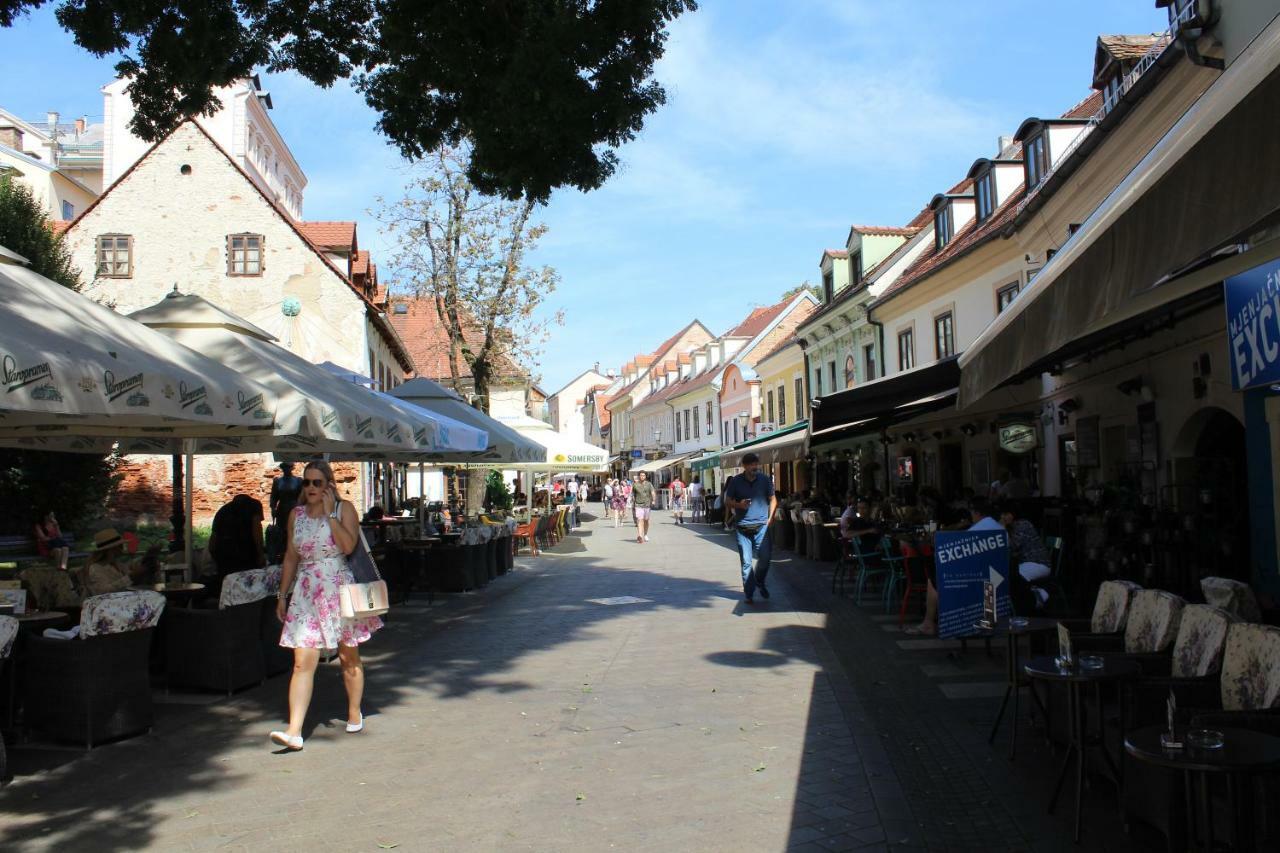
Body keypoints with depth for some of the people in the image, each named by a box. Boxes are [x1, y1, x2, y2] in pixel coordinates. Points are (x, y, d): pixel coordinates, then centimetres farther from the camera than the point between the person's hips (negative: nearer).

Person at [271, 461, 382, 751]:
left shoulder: (344, 508, -2)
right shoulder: (296, 514, 9)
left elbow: (348, 546, -17)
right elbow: (291, 557, 14)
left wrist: (330, 513, -14)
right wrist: (282, 595, 13)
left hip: (339, 588, -2)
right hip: (306, 592, 2)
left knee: (349, 656, 11)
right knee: (302, 663, -6)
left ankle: (355, 714, 29)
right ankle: (294, 731, -9)